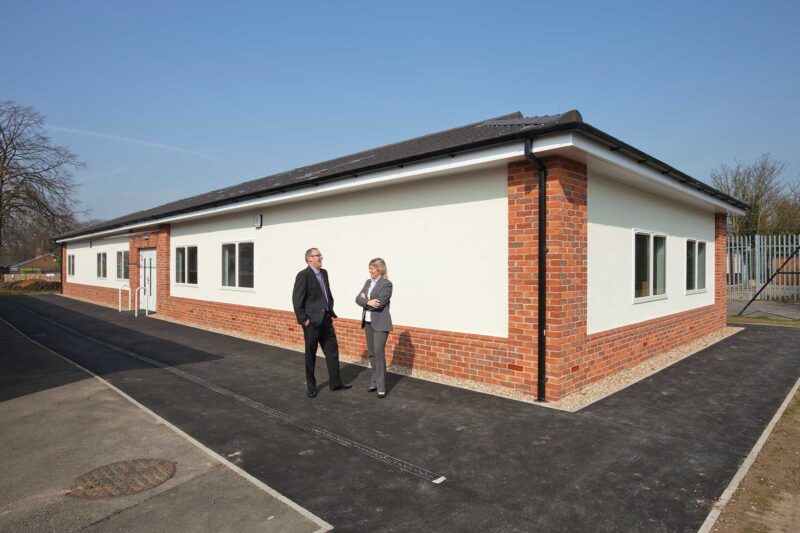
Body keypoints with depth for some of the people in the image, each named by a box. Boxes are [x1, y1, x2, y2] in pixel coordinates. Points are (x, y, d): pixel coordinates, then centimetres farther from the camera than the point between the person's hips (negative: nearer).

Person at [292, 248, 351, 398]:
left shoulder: (324, 273, 9)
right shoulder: (303, 275, -14)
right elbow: (297, 300, -16)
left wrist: (331, 312, 12)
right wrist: (303, 319, -15)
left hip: (326, 319, 7)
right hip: (312, 321, -7)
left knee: (332, 350, 11)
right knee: (310, 354, 7)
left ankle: (335, 383, 22)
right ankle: (311, 386, 22)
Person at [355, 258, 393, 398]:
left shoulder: (386, 284, -11)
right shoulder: (368, 282, 11)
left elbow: (379, 304, -20)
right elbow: (358, 299, 3)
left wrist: (364, 299, -6)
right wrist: (368, 302, -16)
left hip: (380, 323, -7)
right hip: (367, 322, 7)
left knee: (379, 352, -10)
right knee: (371, 353, 12)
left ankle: (381, 386, -2)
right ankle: (374, 382, 22)